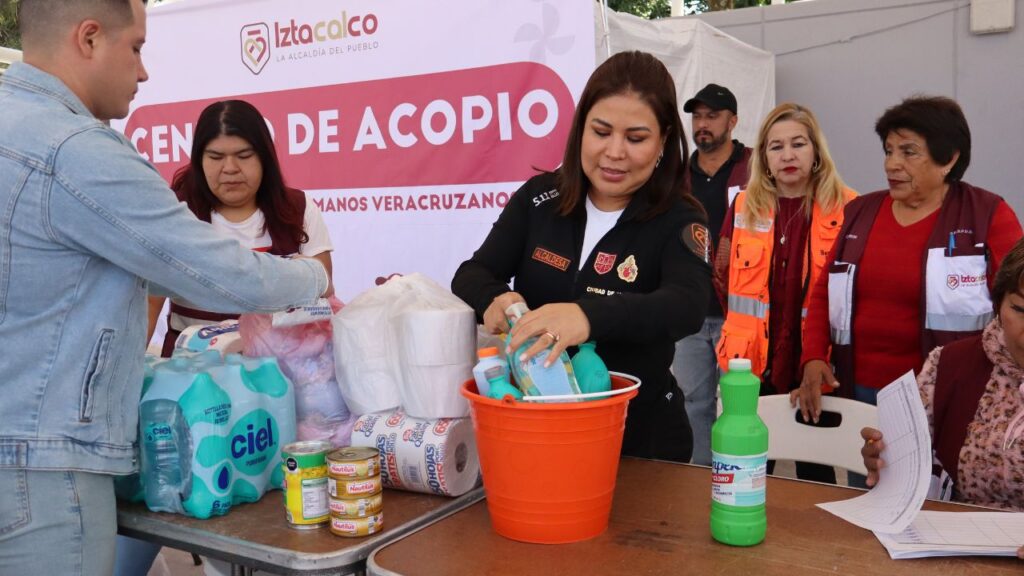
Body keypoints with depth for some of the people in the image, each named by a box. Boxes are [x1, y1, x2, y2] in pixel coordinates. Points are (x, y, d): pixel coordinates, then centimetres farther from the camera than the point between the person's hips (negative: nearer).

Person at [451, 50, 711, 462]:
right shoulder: (539, 198, -2)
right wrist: (493, 300, -30)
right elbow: (471, 276, -4)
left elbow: (687, 307, -30)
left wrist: (590, 316, -49)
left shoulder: (678, 222, -11)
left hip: (639, 436, -2)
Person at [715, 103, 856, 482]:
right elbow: (723, 273, 16)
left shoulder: (845, 208, -5)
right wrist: (748, 323, 11)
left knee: (815, 470, 13)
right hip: (751, 362, 3)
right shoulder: (745, 205, 4)